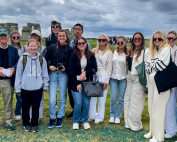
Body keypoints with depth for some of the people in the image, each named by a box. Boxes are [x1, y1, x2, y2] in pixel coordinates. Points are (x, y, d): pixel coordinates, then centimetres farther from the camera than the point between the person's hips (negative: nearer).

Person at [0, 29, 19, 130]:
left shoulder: (14, 50, 7)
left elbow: (18, 62, 5)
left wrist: (13, 69, -14)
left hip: (8, 80, 1)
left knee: (8, 102, 9)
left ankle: (9, 121, 21)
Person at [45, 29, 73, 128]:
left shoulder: (70, 49, 2)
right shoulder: (52, 47, 4)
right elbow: (45, 60, 7)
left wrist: (65, 68, -13)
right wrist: (49, 67, -9)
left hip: (64, 75, 0)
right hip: (53, 74, 0)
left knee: (62, 98, 8)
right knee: (52, 99, -2)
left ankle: (60, 118, 25)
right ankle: (52, 118, 18)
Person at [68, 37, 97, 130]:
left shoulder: (91, 55, 2)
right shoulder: (73, 55, -4)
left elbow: (94, 69, 2)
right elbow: (71, 70, -5)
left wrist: (85, 73, -16)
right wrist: (77, 83, -9)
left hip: (87, 83, 2)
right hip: (76, 83, -2)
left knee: (86, 103, 3)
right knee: (78, 103, -4)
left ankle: (85, 120, 25)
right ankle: (76, 121, 19)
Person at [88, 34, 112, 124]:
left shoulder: (109, 53, 3)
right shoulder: (94, 51, 10)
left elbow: (109, 68, 0)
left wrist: (106, 81, -6)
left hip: (102, 77, -3)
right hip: (93, 76, 3)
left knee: (101, 99, 2)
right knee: (92, 97, 5)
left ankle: (100, 117, 16)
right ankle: (92, 115, 20)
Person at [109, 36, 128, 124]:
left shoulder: (127, 54, -2)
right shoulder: (114, 52, 6)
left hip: (123, 78, -1)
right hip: (113, 78, 2)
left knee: (121, 98, 5)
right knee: (113, 98, 0)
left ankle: (118, 116, 21)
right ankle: (112, 115, 19)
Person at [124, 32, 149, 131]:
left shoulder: (146, 51, -8)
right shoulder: (131, 51, 14)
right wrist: (128, 75, 9)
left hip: (139, 79, -7)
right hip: (130, 78, 7)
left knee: (135, 102, -2)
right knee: (127, 100, 10)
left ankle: (135, 125, 14)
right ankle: (129, 123, 23)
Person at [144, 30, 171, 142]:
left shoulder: (166, 49, -6)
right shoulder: (153, 51, 17)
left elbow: (161, 65, -15)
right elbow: (147, 66, 10)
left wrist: (152, 66, 1)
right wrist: (154, 67, -7)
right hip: (152, 81, 8)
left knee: (158, 109, -4)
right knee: (151, 107, 13)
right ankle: (153, 131, 26)